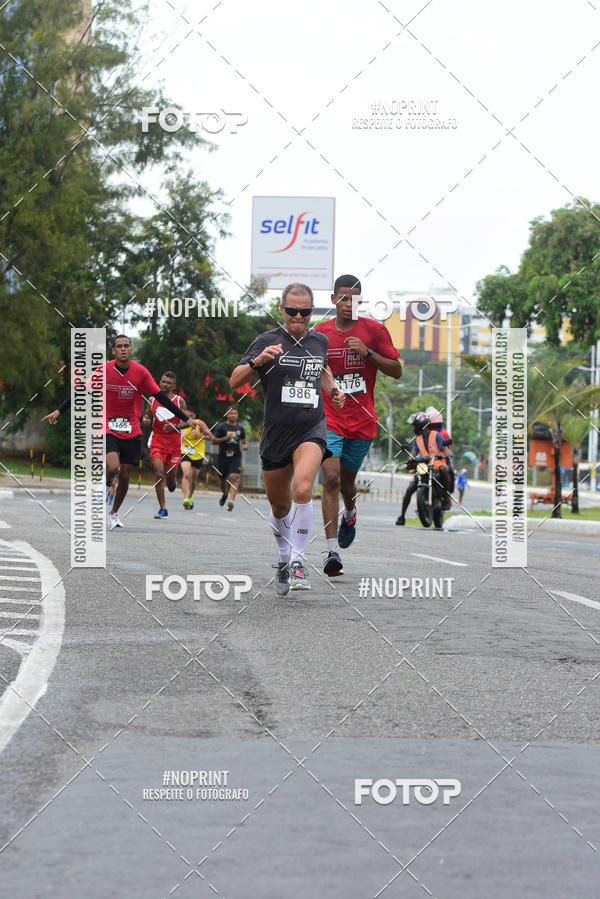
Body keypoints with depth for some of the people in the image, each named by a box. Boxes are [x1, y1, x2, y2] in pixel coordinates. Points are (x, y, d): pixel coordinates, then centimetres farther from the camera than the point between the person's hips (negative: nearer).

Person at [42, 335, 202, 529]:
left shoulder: (141, 372, -5)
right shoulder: (105, 370, -7)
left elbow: (161, 397, 0)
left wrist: (185, 418, -1)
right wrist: (59, 410, -4)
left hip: (131, 431, 2)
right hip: (108, 428, -2)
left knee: (125, 475, 5)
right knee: (113, 467, -25)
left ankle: (114, 513, 25)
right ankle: (106, 484, 9)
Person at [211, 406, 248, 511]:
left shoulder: (240, 428, 10)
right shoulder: (221, 427, 0)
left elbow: (244, 440, 25)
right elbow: (214, 441, -5)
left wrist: (245, 445, 2)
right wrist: (225, 438, -17)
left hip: (236, 457, 0)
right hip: (223, 457, 0)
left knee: (234, 477, -21)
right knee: (223, 479, 13)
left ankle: (231, 500, -34)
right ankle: (224, 494, 46)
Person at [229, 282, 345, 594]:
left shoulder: (320, 340, 8)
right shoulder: (267, 341, -5)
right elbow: (234, 382, -12)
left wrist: (333, 389, 12)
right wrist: (257, 361, -29)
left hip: (311, 430, 0)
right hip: (276, 432, 0)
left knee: (302, 489, -26)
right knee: (279, 506, 11)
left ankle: (298, 560, -17)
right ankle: (284, 557, 37)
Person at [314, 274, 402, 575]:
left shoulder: (374, 330, -1)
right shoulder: (320, 333, 2)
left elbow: (397, 370, 0)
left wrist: (368, 352, -14)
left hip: (362, 421, 1)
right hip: (329, 418, -1)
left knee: (347, 483, 13)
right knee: (331, 478, -18)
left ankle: (350, 514, 51)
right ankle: (332, 552, -20)